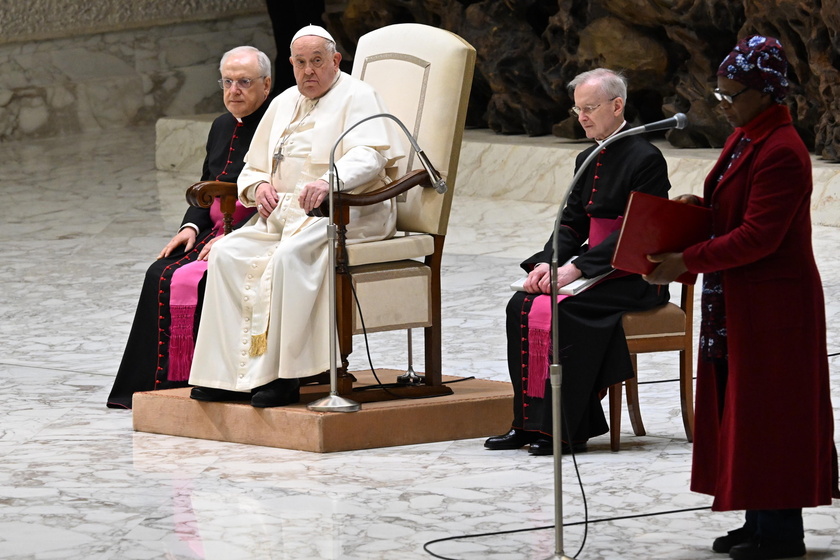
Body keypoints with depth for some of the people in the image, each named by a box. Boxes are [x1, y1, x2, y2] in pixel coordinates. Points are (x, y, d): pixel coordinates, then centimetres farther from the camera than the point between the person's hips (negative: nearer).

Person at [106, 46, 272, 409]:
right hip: (213, 232, 8)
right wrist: (191, 226, 2)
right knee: (161, 275, -14)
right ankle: (156, 382, -13)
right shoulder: (222, 127, 17)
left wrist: (232, 238, -21)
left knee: (192, 280, -27)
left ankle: (189, 381, -20)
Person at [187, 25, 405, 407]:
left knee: (290, 255, -35)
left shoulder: (356, 97, -1)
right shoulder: (284, 104, 22)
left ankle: (281, 377, -33)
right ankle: (229, 374, -20)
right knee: (228, 253, -16)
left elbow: (369, 156, -19)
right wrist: (258, 186, 0)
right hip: (285, 211, 7)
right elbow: (254, 166, 26)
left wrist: (330, 180, -39)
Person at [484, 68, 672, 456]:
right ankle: (531, 422, -13)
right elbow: (571, 224, 13)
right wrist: (547, 263, -8)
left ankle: (566, 429, -22)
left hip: (635, 278, -8)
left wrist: (576, 268, -24)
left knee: (561, 311, -29)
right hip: (595, 271, 8)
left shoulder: (645, 159, -12)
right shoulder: (587, 161, 15)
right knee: (522, 305, -14)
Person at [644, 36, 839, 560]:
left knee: (767, 410, -4)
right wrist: (702, 203, 3)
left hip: (773, 306, -10)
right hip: (740, 301, 10)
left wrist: (688, 261, -22)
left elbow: (757, 237, -24)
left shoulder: (781, 153, -21)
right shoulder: (746, 136, 10)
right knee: (739, 406, 12)